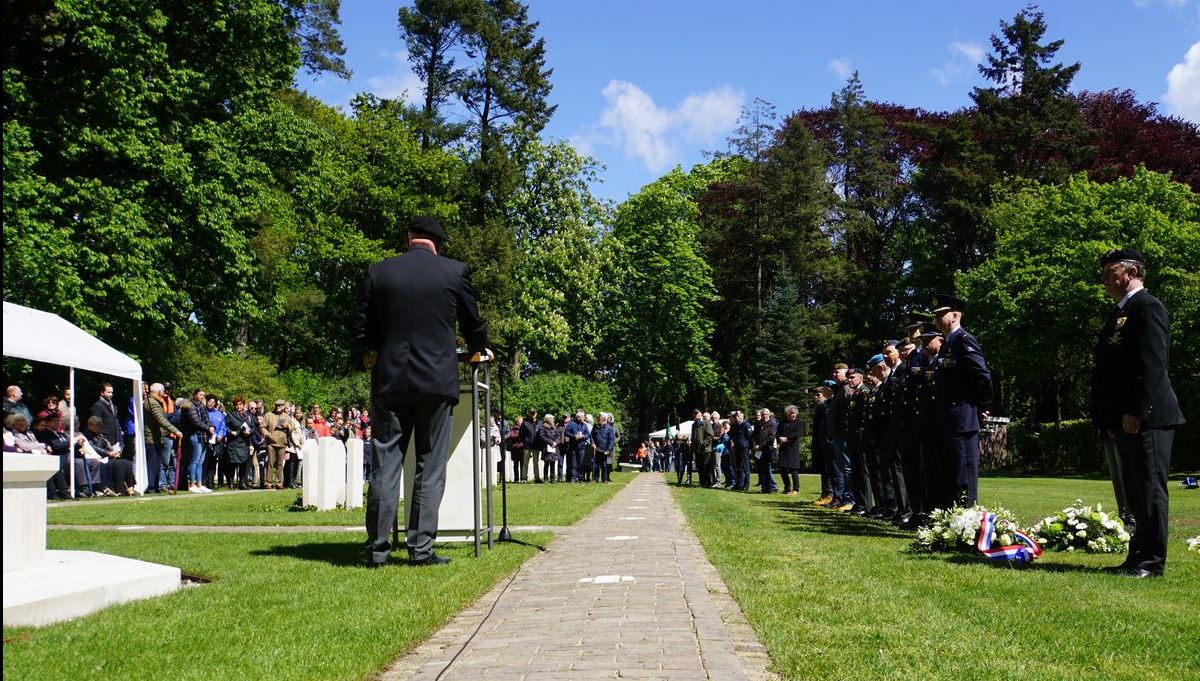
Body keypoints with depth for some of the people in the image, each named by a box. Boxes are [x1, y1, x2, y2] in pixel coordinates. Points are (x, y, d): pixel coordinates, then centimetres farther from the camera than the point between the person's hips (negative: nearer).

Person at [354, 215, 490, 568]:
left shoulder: (379, 272, 3)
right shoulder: (456, 272, 0)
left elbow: (360, 332, 6)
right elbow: (473, 324, 11)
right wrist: (479, 350, 32)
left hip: (389, 380, 1)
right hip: (437, 380, -1)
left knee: (385, 463, 6)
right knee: (430, 466, 5)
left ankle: (377, 548, 7)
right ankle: (421, 548, 3)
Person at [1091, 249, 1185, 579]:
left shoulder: (1148, 307, -9)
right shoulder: (1118, 314, 20)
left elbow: (1152, 364, -18)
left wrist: (1136, 411, -21)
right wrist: (1106, 418, 14)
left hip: (1147, 418, -9)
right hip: (1123, 422, 9)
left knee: (1150, 490, -4)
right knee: (1134, 493, 12)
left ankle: (1152, 561, 0)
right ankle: (1138, 556, 18)